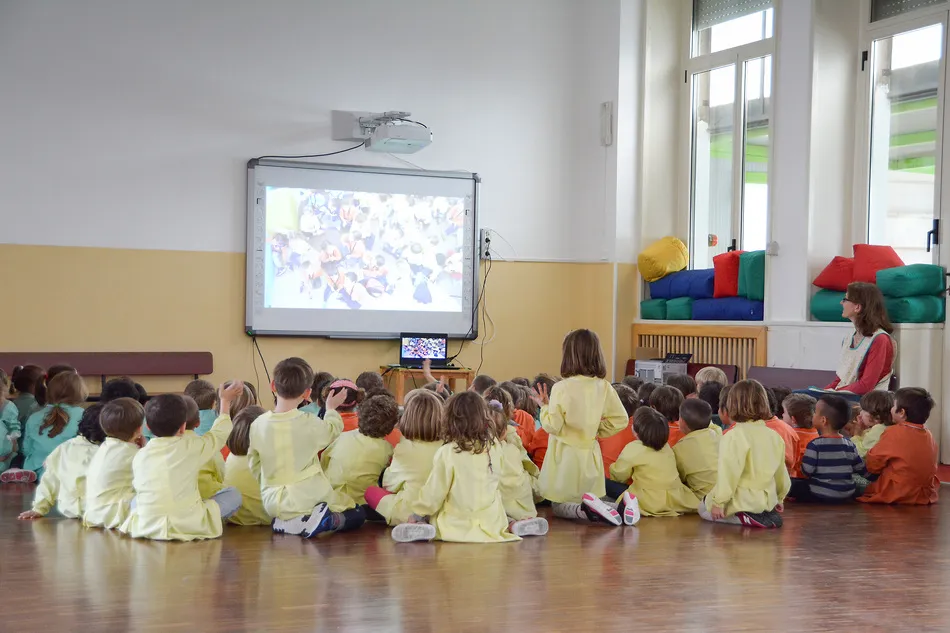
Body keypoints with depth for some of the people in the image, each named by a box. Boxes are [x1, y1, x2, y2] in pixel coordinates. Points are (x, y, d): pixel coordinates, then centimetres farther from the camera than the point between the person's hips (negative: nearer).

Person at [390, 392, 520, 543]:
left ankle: (421, 527, -18)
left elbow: (433, 493, -9)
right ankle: (514, 525, 10)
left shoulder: (447, 453, -14)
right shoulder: (490, 451, 0)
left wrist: (416, 514, 5)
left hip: (456, 526, -6)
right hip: (493, 524, 6)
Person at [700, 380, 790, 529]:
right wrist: (778, 499, 27)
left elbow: (729, 473, -22)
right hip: (767, 502, 8)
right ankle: (768, 516, 7)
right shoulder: (774, 436, 3)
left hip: (741, 502, -8)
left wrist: (719, 502, -15)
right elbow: (781, 473, 12)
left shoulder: (733, 437, -18)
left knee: (703, 508, 14)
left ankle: (745, 518, -9)